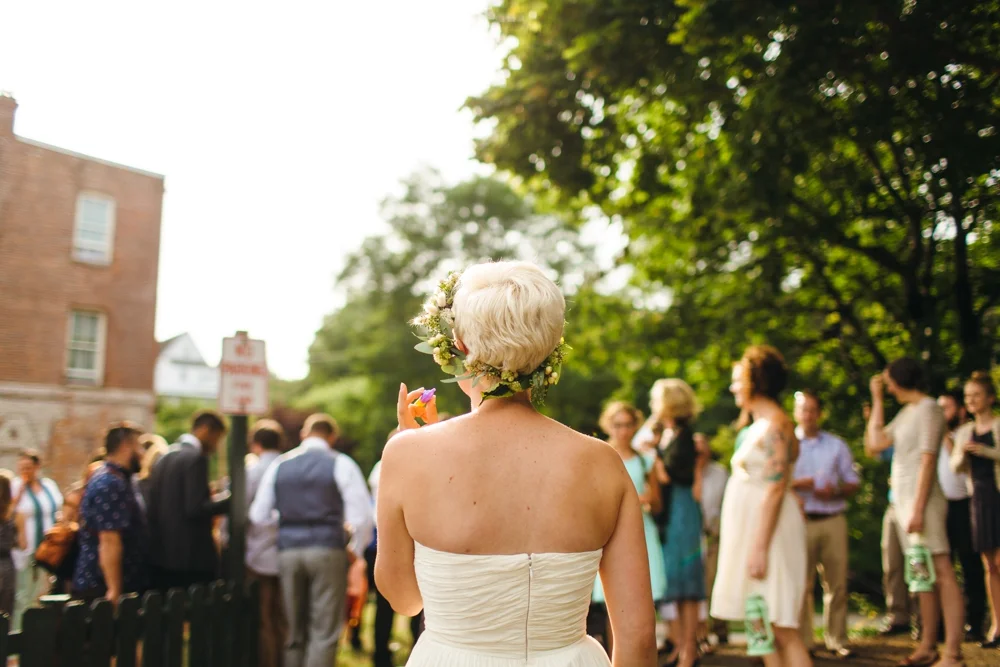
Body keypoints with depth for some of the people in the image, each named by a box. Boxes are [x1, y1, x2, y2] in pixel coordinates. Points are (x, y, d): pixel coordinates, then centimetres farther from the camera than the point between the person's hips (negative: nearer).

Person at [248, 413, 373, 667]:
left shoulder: (279, 464, 9)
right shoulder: (340, 464, -2)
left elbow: (258, 515, 10)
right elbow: (361, 515, -7)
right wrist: (358, 549, 9)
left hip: (288, 551, 4)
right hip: (327, 550, -4)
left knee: (296, 632, 14)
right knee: (325, 633, 0)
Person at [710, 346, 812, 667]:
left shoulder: (774, 425, -12)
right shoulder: (760, 424, 17)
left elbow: (775, 490, -19)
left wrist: (760, 548, -23)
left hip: (769, 529, -10)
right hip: (752, 528, 10)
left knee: (780, 627, -9)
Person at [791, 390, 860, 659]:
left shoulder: (837, 445, 15)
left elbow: (853, 482, 13)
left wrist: (836, 491, -7)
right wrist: (796, 484, -15)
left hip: (833, 520, 2)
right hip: (801, 521, -2)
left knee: (837, 583, 1)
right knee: (802, 584, -4)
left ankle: (836, 639, 10)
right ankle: (803, 642, 2)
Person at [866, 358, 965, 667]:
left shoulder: (928, 409, -8)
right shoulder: (906, 412, 17)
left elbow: (928, 460, -15)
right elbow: (874, 445, 11)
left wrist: (918, 509, -20)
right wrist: (877, 400, 15)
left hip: (922, 499, -9)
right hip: (902, 499, 9)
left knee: (940, 571, -10)